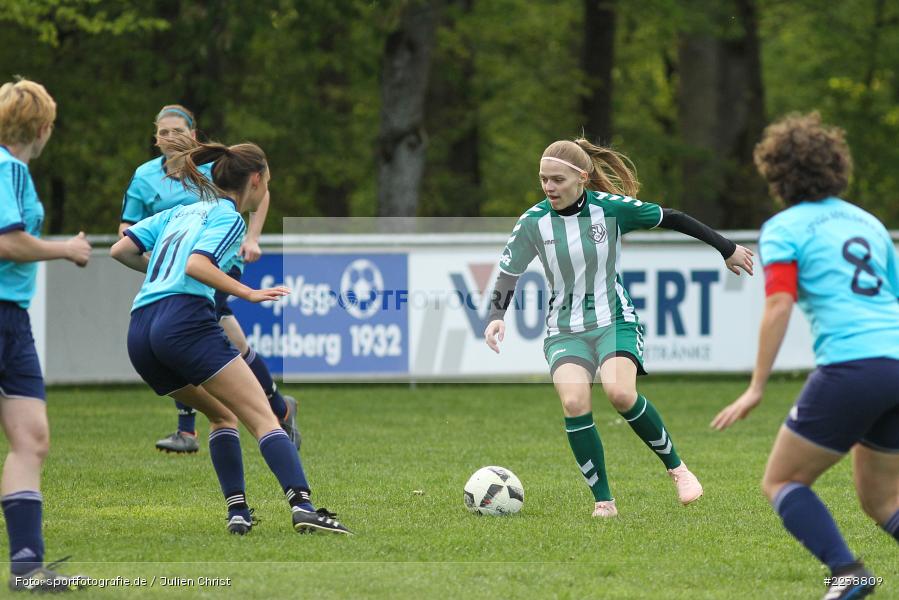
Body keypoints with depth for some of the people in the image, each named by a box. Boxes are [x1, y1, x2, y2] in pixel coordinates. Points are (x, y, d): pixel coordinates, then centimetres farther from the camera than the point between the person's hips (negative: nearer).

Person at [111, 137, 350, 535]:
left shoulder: (182, 211, 27)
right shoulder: (229, 217, 6)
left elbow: (120, 250, 20)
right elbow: (196, 265, -13)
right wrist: (249, 294, -18)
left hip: (140, 333, 8)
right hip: (186, 318, -8)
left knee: (222, 415, 24)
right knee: (261, 417, -11)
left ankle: (237, 510, 10)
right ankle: (302, 505, -28)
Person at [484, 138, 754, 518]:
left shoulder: (612, 208, -11)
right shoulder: (533, 222, -7)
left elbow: (671, 220, 1)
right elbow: (508, 272, 2)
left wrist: (727, 250, 9)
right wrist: (496, 317, -17)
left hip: (615, 321, -2)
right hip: (565, 330, 2)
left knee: (620, 393, -29)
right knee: (574, 402, -25)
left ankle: (676, 466, -5)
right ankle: (603, 501, -12)